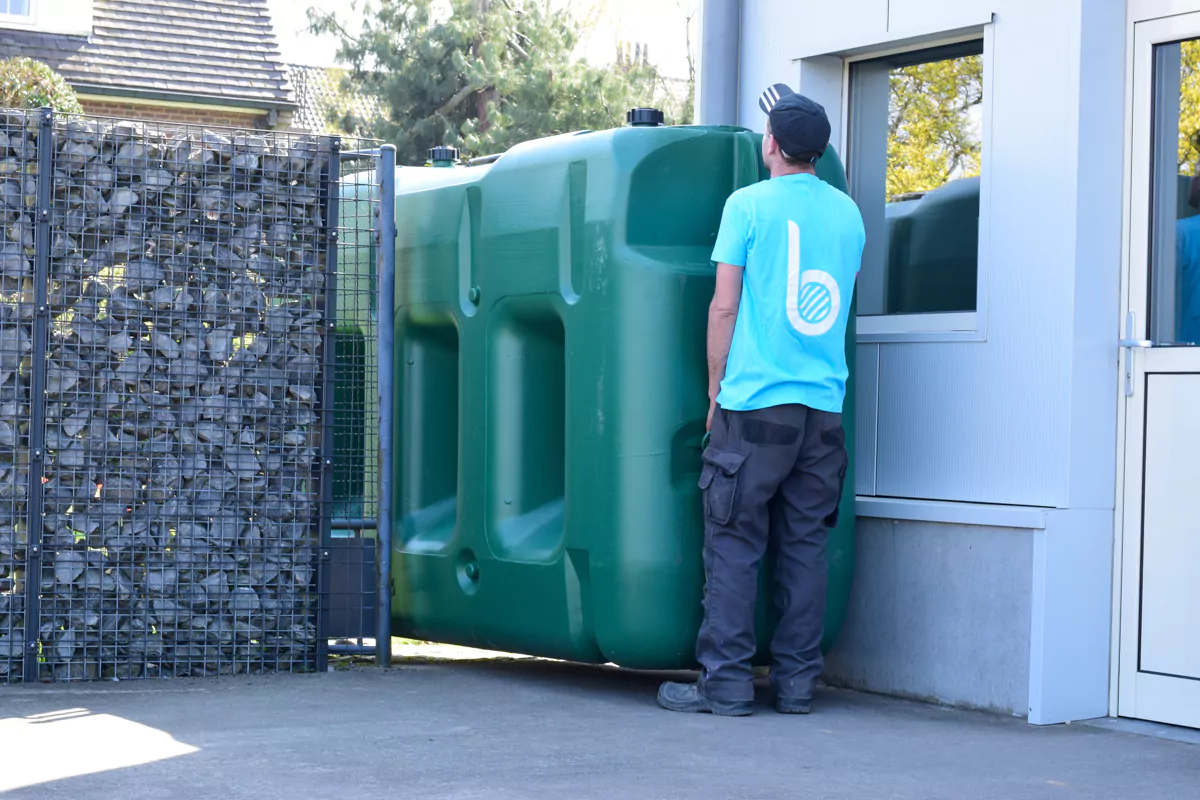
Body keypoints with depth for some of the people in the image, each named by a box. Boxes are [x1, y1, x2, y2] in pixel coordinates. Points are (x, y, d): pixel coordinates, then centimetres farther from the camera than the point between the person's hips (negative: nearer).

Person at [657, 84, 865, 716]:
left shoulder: (748, 204, -3)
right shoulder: (848, 212, 11)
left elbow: (724, 307, -4)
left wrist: (715, 387, 5)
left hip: (755, 403, -5)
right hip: (824, 406, 5)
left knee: (734, 545, -1)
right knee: (805, 546, 8)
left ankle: (725, 683, -1)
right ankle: (796, 682, 9)